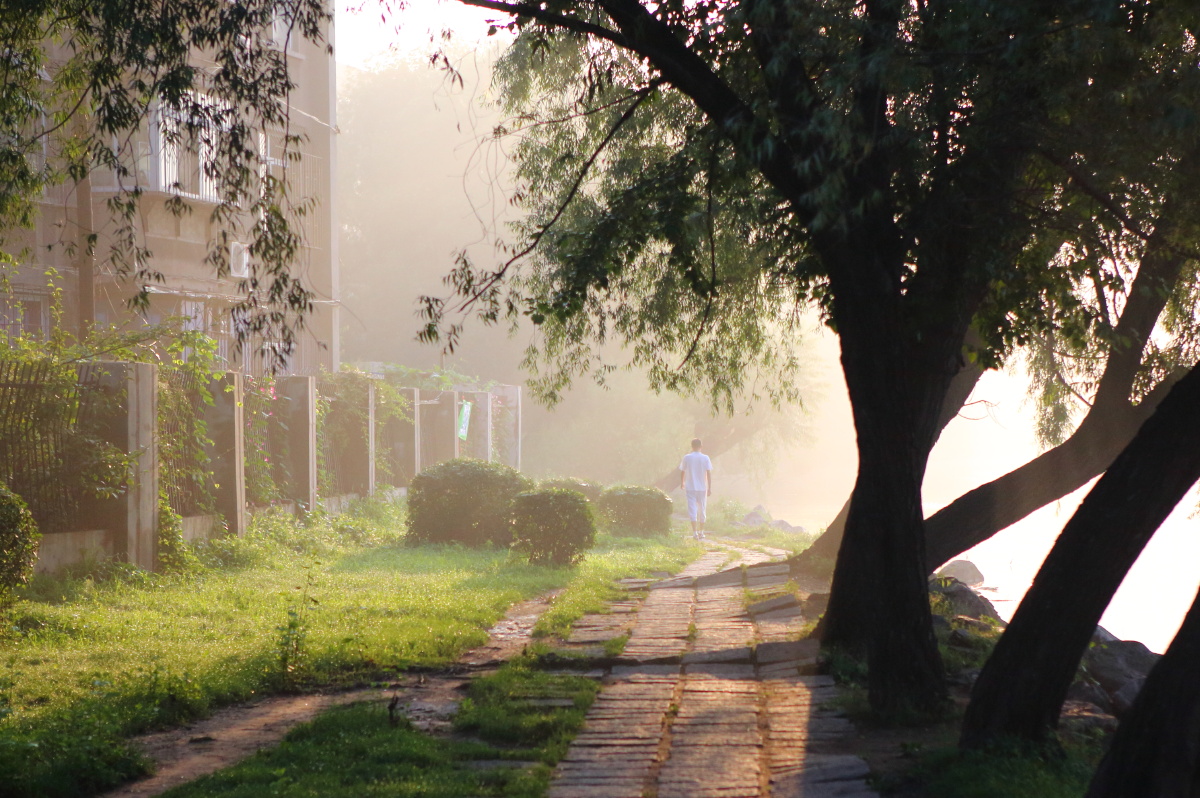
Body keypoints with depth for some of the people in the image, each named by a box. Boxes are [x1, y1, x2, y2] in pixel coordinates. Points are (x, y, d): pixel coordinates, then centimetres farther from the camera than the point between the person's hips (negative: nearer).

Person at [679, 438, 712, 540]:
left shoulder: (687, 458, -3)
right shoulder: (705, 458, -3)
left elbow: (682, 471, 5)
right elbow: (709, 473, -6)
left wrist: (682, 483, 23)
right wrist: (710, 488, -4)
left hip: (690, 488, -1)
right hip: (702, 488, 1)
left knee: (692, 510, -4)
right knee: (702, 510, 13)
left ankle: (695, 532, -17)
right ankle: (701, 532, 21)